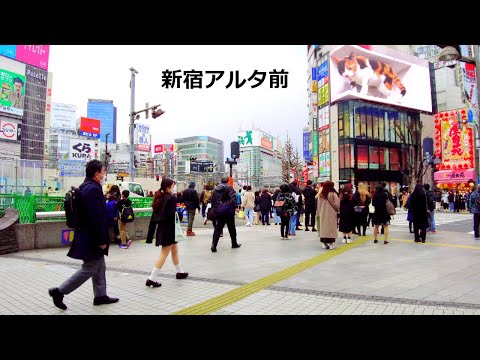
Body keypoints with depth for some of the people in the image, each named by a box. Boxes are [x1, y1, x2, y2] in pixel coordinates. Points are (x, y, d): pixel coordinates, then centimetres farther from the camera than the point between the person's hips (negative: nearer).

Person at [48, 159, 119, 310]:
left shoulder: (85, 187, 11)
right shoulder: (93, 189, -21)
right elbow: (97, 217, -25)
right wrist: (102, 240, -21)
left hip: (87, 235, 11)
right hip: (91, 239, -11)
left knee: (99, 267, 17)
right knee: (89, 269, 1)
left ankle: (100, 295, 27)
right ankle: (59, 291, 9)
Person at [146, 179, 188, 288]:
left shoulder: (160, 198, 9)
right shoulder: (171, 198, -15)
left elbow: (155, 215, 9)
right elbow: (172, 215, -22)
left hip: (162, 228, 9)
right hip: (169, 229, -9)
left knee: (174, 250, 22)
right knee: (164, 253, -3)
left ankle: (179, 272, 34)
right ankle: (152, 278, -4)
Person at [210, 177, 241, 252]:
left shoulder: (215, 189, 9)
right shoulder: (229, 188, -7)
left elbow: (212, 200, 11)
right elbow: (233, 199, -15)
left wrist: (214, 209, 16)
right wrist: (234, 207, -5)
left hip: (218, 211, 4)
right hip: (228, 211, -4)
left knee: (218, 228, 5)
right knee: (231, 228, 12)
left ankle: (214, 245, -8)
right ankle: (234, 244, 24)